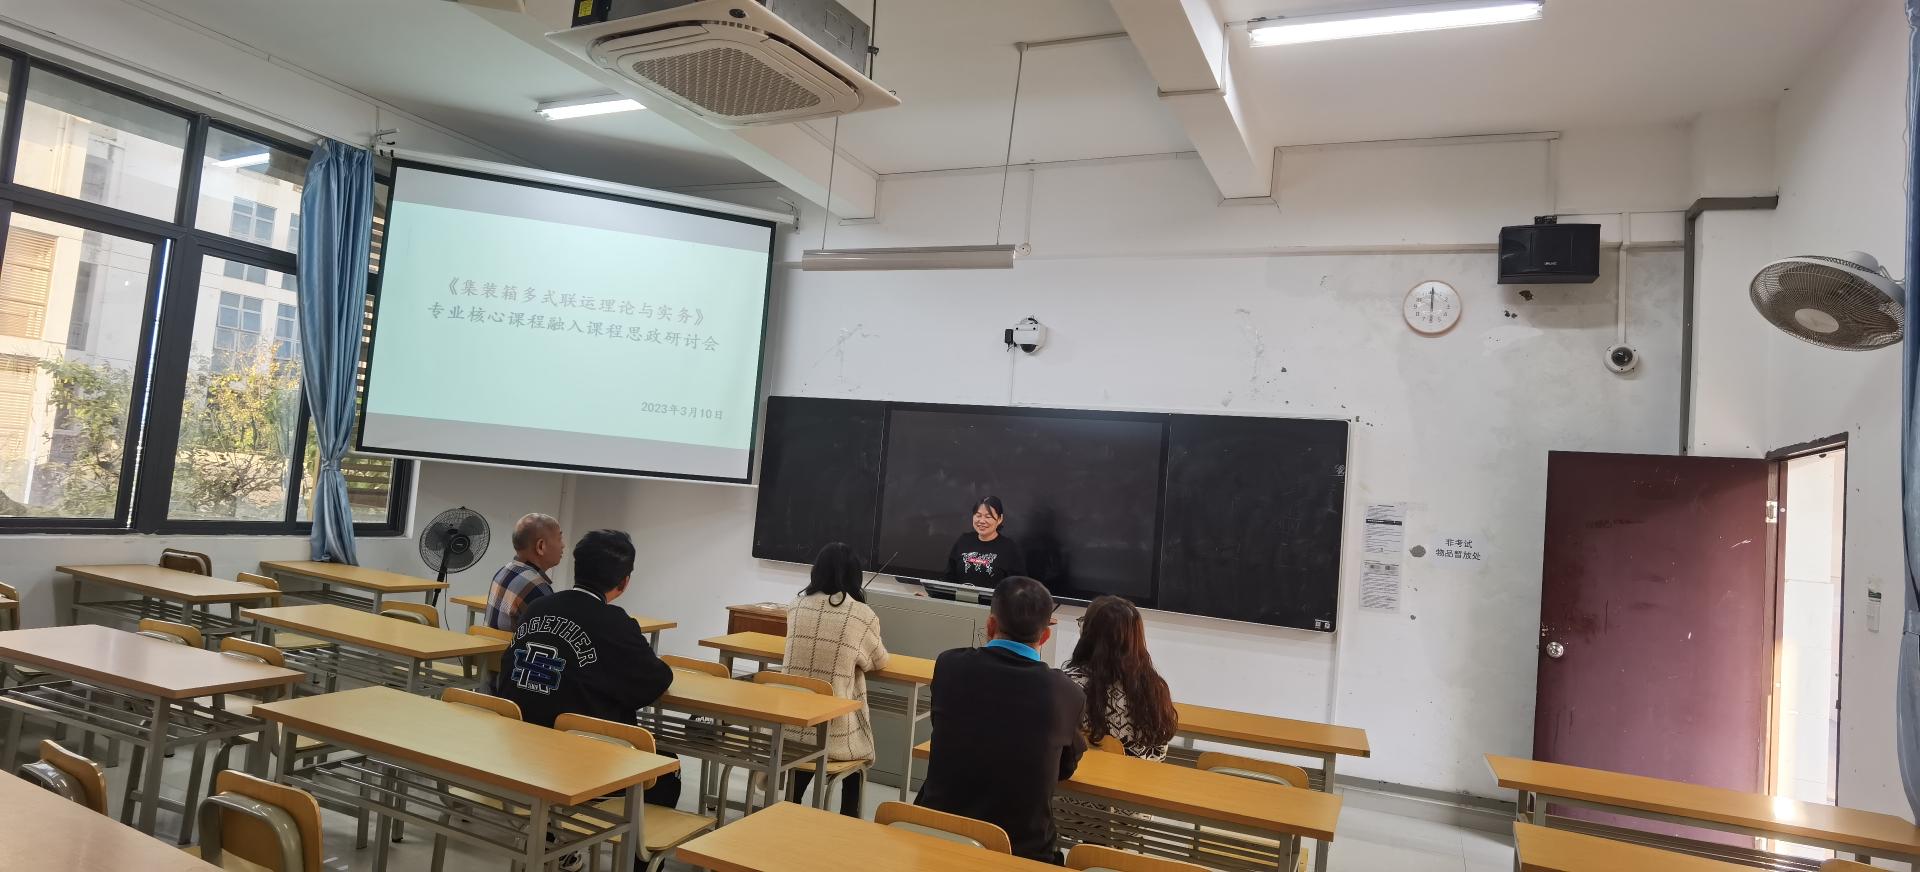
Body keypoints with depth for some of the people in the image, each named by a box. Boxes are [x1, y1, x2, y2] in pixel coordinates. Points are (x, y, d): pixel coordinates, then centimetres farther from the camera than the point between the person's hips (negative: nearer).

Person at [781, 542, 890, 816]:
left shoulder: (796, 606, 2)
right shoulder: (862, 615, -9)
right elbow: (880, 662, 8)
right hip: (834, 731, -3)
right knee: (860, 732, 28)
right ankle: (848, 819, 29)